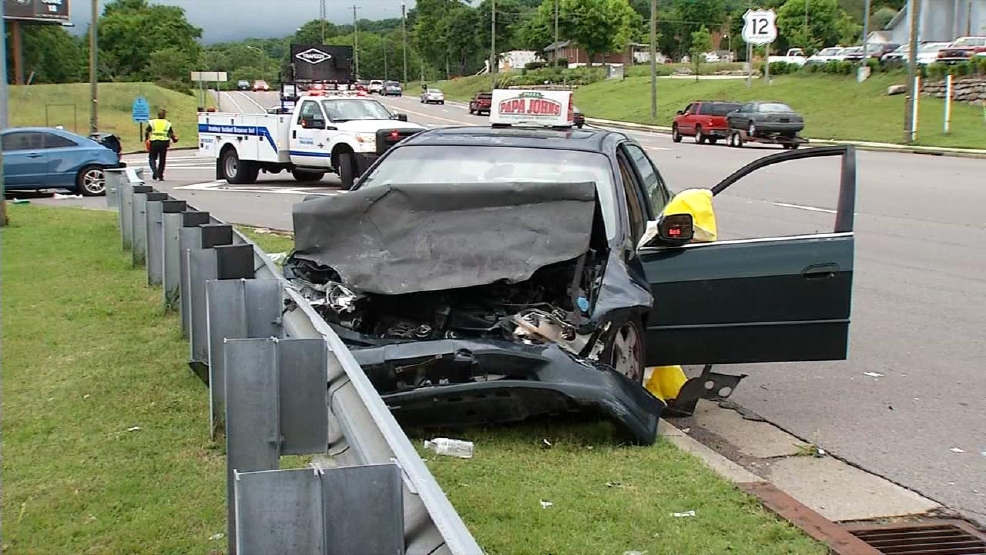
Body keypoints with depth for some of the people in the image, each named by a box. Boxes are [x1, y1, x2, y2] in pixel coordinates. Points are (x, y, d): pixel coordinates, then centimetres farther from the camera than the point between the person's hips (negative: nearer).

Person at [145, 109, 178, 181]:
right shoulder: (168, 124, 7)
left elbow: (146, 132, 2)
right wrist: (174, 139, 20)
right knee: (162, 160, 9)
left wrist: (146, 139, 18)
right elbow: (172, 135, 1)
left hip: (154, 143, 0)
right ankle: (160, 176, 10)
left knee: (152, 158, 12)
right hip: (164, 143, 0)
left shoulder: (152, 122, 8)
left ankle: (154, 170, -15)